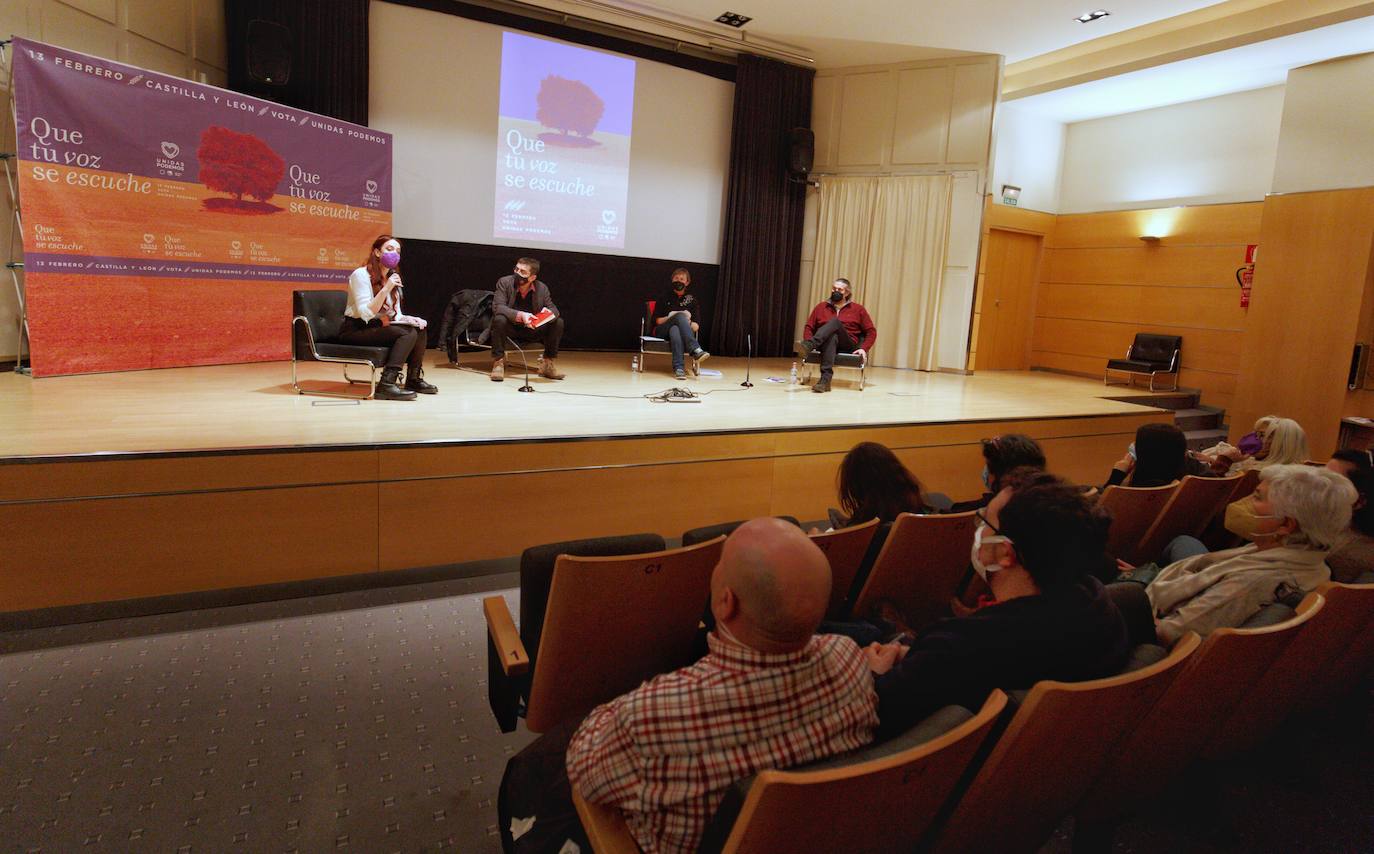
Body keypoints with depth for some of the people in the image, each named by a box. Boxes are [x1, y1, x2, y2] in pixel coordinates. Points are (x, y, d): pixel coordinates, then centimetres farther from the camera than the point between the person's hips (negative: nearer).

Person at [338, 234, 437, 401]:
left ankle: (414, 379, -1)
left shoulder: (393, 277, 13)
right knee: (406, 334, -26)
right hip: (355, 330, -8)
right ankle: (386, 385, -34)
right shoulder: (361, 274, -11)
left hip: (376, 327, 8)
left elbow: (395, 315, 14)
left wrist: (408, 318, -8)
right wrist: (386, 289, -29)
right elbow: (365, 313, -22)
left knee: (418, 329, -10)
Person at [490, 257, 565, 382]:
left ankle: (549, 364, -7)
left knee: (558, 322, -15)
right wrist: (520, 315, -40)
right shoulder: (504, 282, -13)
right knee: (499, 319, -35)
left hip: (532, 329, 3)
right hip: (510, 328, -3)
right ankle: (498, 362, -23)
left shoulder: (542, 288, -5)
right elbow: (497, 307, -23)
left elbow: (554, 309, -4)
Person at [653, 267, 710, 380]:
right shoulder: (664, 298, 15)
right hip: (662, 332, -1)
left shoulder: (692, 300, 17)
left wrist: (686, 323, -12)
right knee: (680, 316, -34)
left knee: (675, 330, -39)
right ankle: (696, 351, -52)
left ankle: (679, 368, -55)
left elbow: (696, 326, 8)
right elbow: (658, 321, 5)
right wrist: (672, 316, -8)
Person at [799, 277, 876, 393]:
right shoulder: (821, 307, 19)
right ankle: (825, 379, -56)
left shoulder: (858, 309, 14)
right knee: (832, 337, -39)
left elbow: (871, 332, 12)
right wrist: (808, 343, -7)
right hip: (827, 342, 1)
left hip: (848, 347, 0)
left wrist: (863, 348, -5)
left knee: (835, 321, -30)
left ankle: (808, 346, -51)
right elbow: (809, 327, 14)